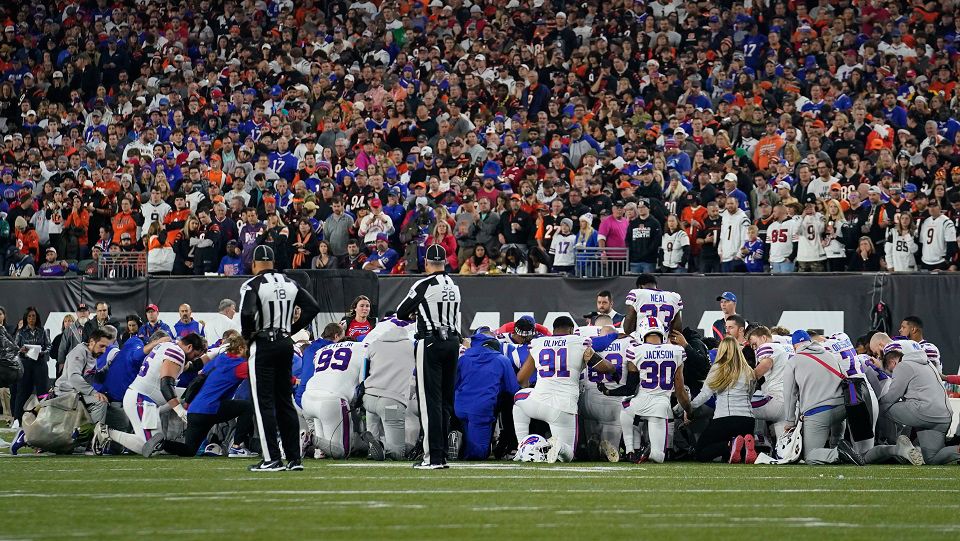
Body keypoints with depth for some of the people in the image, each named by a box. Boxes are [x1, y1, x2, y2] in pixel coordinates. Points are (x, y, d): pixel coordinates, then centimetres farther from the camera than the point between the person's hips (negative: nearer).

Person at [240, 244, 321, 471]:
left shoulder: (252, 285, -11)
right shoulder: (290, 284, 8)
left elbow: (247, 314, -25)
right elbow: (313, 307, 6)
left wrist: (247, 335, -6)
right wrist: (293, 329, 11)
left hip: (263, 345, -6)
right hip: (286, 344, 6)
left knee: (264, 403, -2)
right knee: (285, 402, 12)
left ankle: (272, 459, -6)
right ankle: (294, 458, 10)